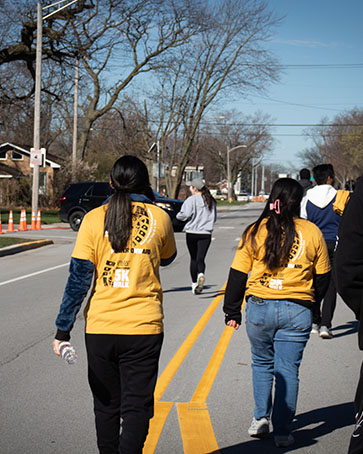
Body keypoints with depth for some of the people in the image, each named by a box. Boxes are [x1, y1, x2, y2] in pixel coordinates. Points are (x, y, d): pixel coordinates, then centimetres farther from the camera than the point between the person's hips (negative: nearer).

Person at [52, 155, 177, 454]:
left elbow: (79, 278, -4)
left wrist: (63, 329, 1)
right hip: (144, 327, -1)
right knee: (136, 407, 4)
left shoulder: (94, 219, -1)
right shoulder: (159, 218, 0)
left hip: (100, 327, 1)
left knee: (107, 406, 17)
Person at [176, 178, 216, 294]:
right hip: (206, 233, 3)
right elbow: (214, 217, 16)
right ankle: (201, 274, -32)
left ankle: (194, 283, 15)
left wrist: (178, 216, 5)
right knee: (200, 258, -2)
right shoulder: (211, 200, 9)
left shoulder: (192, 199, -7)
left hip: (192, 232, -2)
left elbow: (185, 214, -16)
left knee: (193, 259, 11)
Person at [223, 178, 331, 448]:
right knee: (288, 370, 6)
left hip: (260, 307, 0)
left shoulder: (256, 232, -3)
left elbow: (238, 275, 1)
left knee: (262, 363, 20)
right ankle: (282, 431, 8)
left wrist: (232, 311, 10)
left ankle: (261, 418, 16)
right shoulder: (312, 233, -1)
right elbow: (323, 277, 8)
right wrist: (310, 302, 24)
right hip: (298, 311, 0)